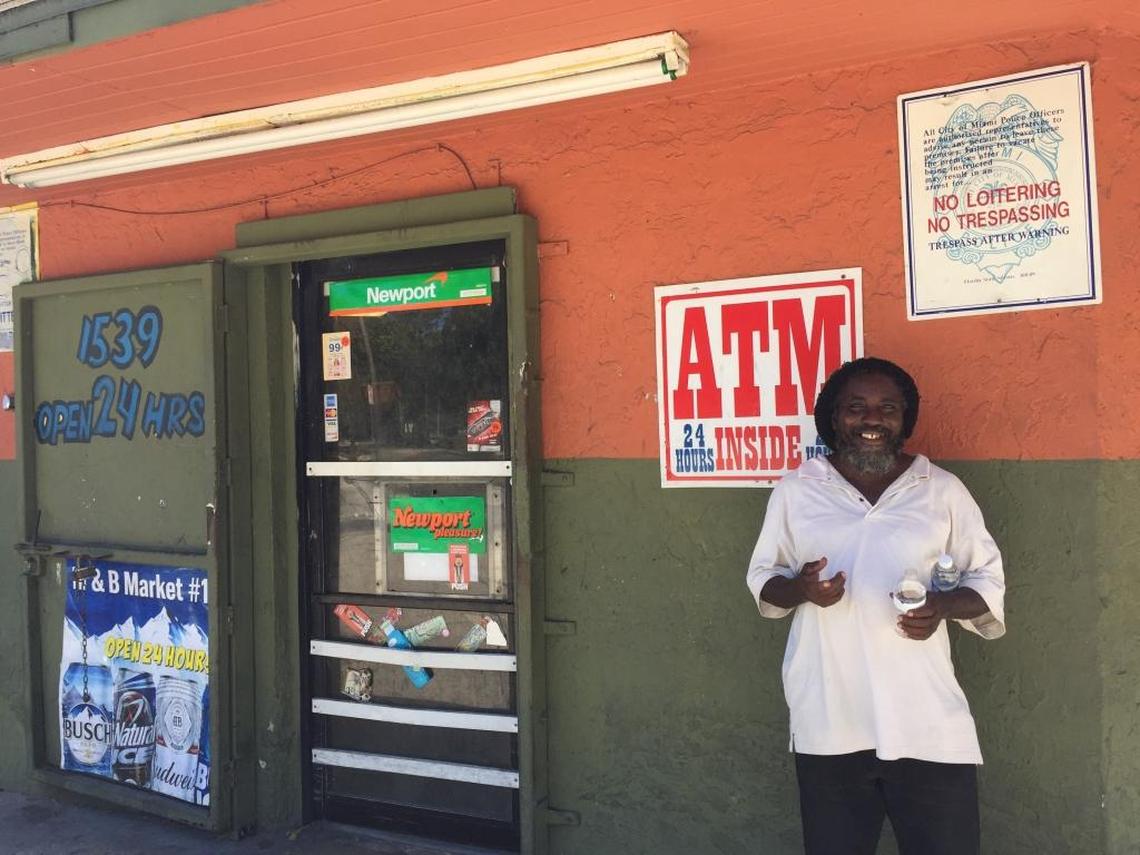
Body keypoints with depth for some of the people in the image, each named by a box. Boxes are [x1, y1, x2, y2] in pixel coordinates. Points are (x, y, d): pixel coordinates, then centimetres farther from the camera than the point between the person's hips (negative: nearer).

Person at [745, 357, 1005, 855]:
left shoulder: (943, 490, 3)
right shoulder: (795, 490, 5)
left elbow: (988, 580, 9)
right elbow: (762, 580, 10)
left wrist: (945, 605, -13)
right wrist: (800, 588, -13)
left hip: (928, 725, 0)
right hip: (827, 724, 1)